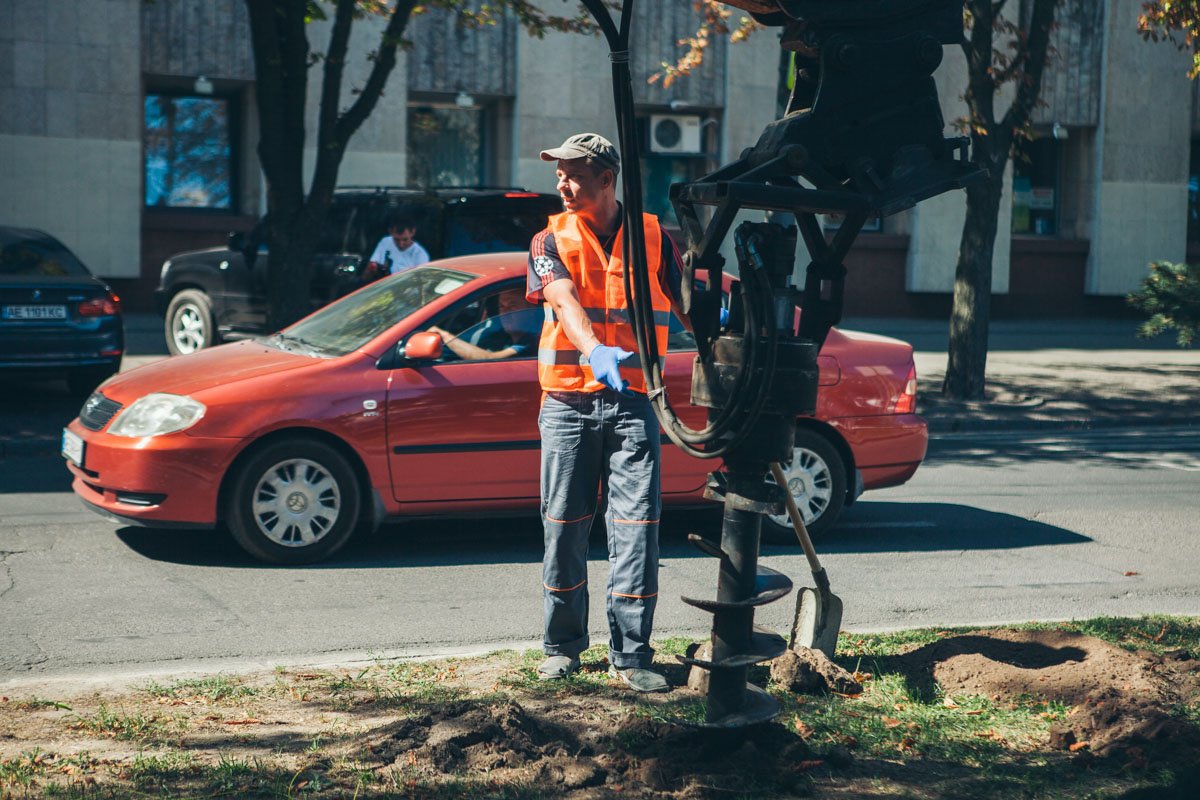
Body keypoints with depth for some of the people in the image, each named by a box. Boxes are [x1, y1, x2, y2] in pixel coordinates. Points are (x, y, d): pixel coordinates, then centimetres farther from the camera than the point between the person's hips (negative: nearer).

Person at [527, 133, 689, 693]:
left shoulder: (652, 236, 8)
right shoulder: (551, 241, 4)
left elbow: (685, 303, 10)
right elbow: (566, 301, -15)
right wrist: (597, 351, -35)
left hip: (633, 400, 0)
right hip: (568, 401, 0)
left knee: (636, 525, -6)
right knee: (563, 527, 5)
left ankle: (631, 656, -1)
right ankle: (563, 647, 19)